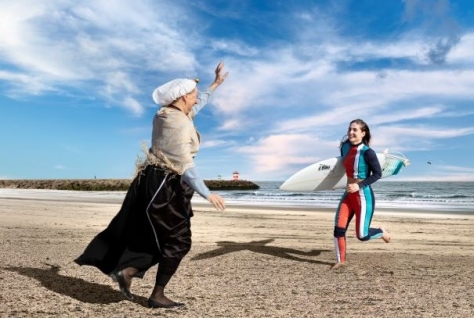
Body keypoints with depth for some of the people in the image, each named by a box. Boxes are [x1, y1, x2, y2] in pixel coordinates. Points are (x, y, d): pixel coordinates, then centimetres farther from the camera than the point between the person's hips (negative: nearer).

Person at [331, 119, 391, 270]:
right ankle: (341, 260, 17)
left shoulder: (367, 152, -17)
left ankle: (382, 233, 32)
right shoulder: (345, 146, 3)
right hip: (348, 194, 6)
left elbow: (378, 173, -16)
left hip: (363, 195, -6)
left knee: (362, 235, -1)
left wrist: (359, 185, -22)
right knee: (338, 229, 0)